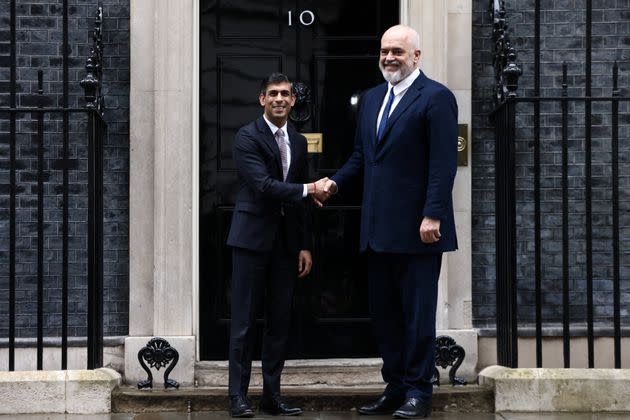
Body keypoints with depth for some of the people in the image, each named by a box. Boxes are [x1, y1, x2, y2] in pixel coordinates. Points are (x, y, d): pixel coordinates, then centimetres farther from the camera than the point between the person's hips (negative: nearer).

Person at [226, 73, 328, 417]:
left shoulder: (298, 142, 13)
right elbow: (263, 185, -18)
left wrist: (305, 246, 11)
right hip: (253, 237, -6)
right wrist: (307, 189, -19)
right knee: (244, 320, -3)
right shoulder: (247, 137, -6)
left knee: (280, 321, 7)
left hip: (286, 241, 6)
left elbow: (300, 200, 14)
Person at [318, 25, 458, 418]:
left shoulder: (436, 97, -7)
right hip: (379, 230, 8)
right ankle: (395, 389, 21)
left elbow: (443, 163, -13)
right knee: (384, 313, 12)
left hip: (417, 229, -7)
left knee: (418, 313, 1)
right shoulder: (371, 98, 16)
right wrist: (336, 182, 2)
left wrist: (433, 216, -19)